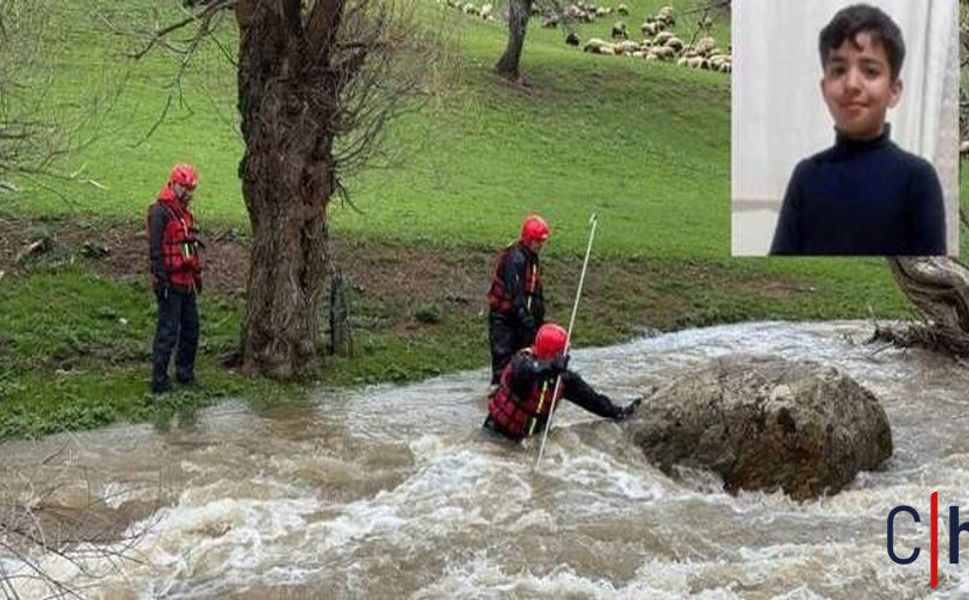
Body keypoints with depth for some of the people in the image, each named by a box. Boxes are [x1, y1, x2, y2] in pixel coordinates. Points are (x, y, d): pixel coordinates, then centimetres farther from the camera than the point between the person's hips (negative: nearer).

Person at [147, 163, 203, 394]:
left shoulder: (185, 213, 16)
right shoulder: (160, 212, -13)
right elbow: (155, 250, -17)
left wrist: (197, 275, 22)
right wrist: (161, 281, -20)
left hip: (186, 282, 9)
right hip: (170, 283, -9)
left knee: (191, 328, 14)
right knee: (168, 331, -6)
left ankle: (185, 372, 27)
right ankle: (159, 380, 0)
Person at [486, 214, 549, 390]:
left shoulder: (531, 257, 10)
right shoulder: (514, 258, -21)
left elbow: (535, 288, 19)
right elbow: (515, 291, -27)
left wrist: (540, 315, 20)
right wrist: (525, 315, -31)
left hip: (520, 314, 9)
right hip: (503, 314, -9)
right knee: (503, 351, -8)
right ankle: (498, 385, -5)